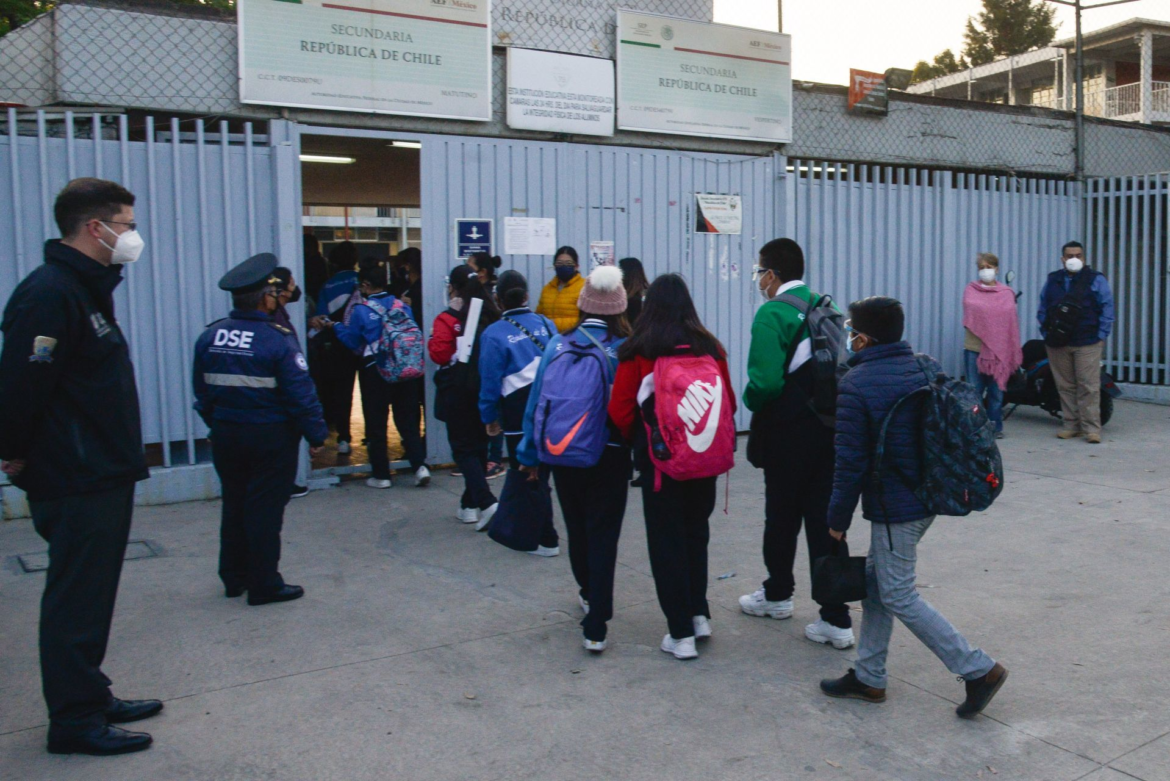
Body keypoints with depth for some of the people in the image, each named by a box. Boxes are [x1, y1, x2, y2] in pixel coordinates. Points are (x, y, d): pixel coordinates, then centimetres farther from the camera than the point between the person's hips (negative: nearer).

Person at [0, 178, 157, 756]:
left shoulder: (86, 289, 14)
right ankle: (75, 721, 12)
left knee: (90, 594, 18)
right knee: (76, 599, 0)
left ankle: (91, 698, 30)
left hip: (102, 475, 10)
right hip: (76, 482, -10)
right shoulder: (49, 294, -19)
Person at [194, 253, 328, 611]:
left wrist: (217, 424, 19)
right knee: (265, 510, 2)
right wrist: (316, 434, -6)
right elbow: (302, 395, -16)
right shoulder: (278, 340, -17)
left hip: (226, 434, 6)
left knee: (234, 505, 18)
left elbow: (201, 392, 8)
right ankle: (263, 585, 9)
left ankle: (233, 578, 28)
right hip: (271, 437, -6)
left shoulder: (209, 337, 1)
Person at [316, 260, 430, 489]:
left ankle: (381, 475, 11)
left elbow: (352, 342, -1)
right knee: (407, 419, 10)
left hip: (374, 371, -3)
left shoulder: (361, 310, -10)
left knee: (376, 423, 7)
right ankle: (420, 466, -2)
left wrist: (334, 326, 13)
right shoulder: (402, 306, 1)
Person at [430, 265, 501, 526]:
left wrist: (432, 340, 0)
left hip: (457, 392, -5)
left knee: (463, 449, 1)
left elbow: (439, 354, -18)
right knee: (479, 446, 15)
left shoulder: (447, 319, -13)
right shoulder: (491, 316, 3)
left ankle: (487, 503, -13)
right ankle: (470, 505, 23)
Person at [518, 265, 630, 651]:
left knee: (577, 528, 21)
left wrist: (531, 454, 11)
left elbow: (536, 401, 1)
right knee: (603, 535, 3)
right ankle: (595, 627, 0)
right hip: (609, 457, -3)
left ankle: (588, 593, 45)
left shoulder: (558, 345, -5)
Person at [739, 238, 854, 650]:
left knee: (781, 515, 14)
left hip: (787, 434, -6)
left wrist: (751, 402, -4)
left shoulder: (772, 313, -15)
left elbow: (766, 381, -24)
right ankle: (837, 620, 8)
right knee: (824, 521, 8)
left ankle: (778, 593, 35)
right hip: (829, 429, 6)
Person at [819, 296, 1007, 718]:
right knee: (876, 582, 17)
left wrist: (838, 517, -6)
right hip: (929, 496, 9)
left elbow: (851, 461, -17)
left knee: (898, 596, 3)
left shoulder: (856, 386, -18)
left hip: (894, 507, -9)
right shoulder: (928, 368, 5)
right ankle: (869, 677, 25)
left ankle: (979, 669, 6)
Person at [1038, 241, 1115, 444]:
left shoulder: (1096, 280, 3)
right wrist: (1046, 333, 6)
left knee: (1088, 387, -8)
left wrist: (1101, 336, -7)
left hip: (1087, 344, -4)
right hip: (1057, 344, 4)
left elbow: (1107, 309, -1)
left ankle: (1092, 428, -6)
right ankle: (1071, 425, 12)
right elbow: (1042, 310, 17)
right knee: (1065, 386, 6)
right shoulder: (1052, 281, 14)